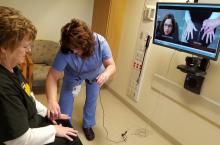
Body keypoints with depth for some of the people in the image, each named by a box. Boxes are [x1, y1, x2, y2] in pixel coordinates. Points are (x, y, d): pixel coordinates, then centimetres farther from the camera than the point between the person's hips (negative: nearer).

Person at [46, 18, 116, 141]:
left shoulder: (100, 42, -39)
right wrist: (52, 101, -54)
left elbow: (111, 65, -33)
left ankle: (87, 125, 36)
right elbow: (52, 76, -39)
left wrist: (106, 74, -58)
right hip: (73, 75, 0)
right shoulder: (65, 52, -40)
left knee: (92, 100, 10)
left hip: (95, 74, 1)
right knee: (66, 100, 1)